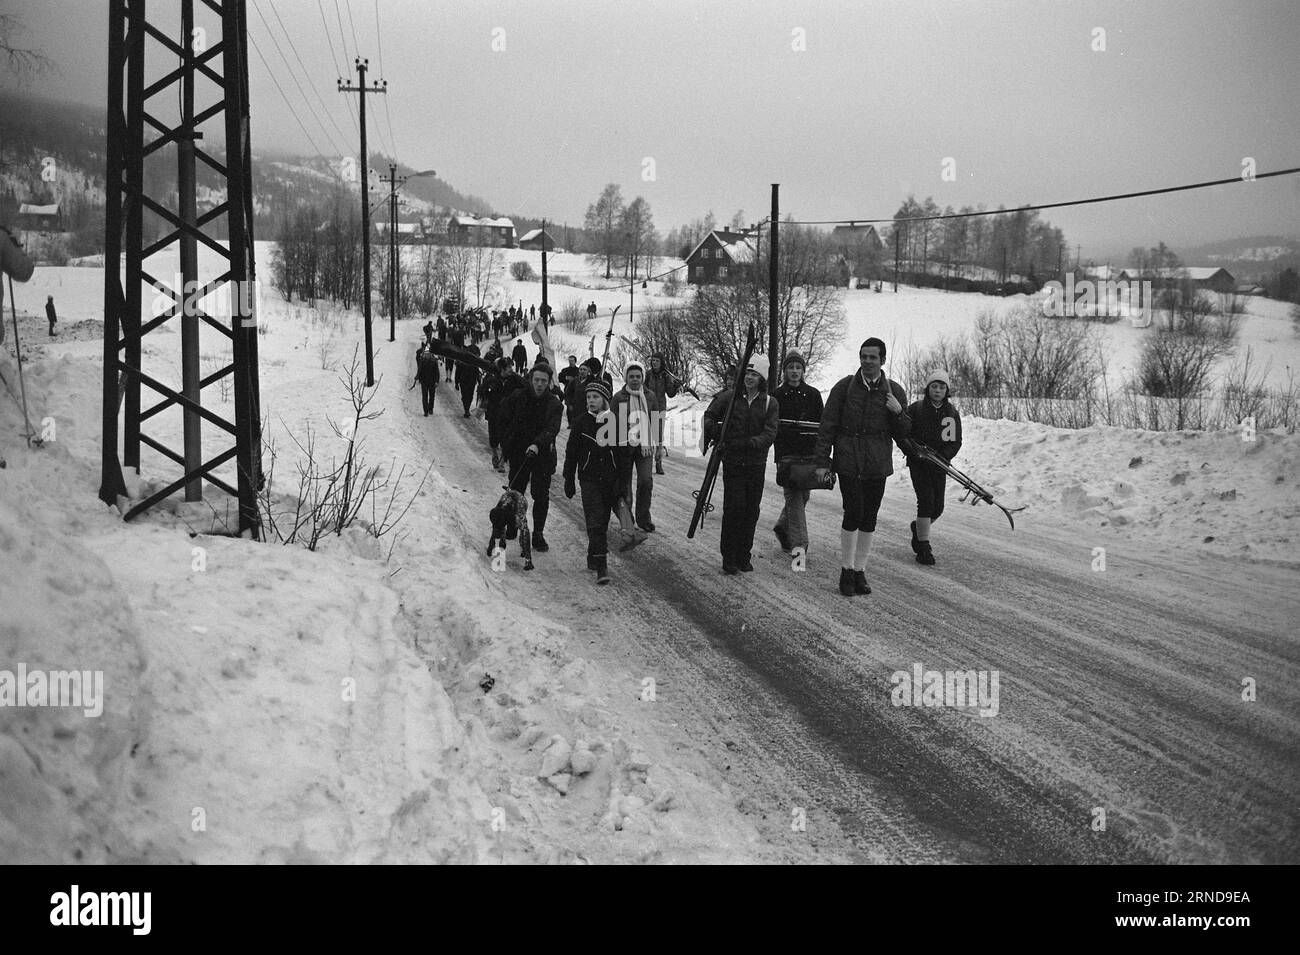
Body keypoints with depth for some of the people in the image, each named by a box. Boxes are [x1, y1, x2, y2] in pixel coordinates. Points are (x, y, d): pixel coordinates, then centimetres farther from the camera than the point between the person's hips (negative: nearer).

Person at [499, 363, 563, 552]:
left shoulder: (553, 403, -5)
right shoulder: (517, 398, -3)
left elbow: (552, 429, -18)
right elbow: (504, 422, 6)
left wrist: (537, 444, -34)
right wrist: (505, 446, 0)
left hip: (543, 455, -1)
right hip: (518, 454, 1)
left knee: (542, 497, -2)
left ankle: (538, 535, 9)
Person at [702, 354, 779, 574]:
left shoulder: (770, 403, 3)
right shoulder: (729, 397, 2)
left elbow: (769, 434, -7)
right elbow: (708, 417, 6)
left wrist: (748, 443, -22)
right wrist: (713, 430, -16)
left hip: (756, 464, 2)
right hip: (733, 463, -2)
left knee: (751, 511, 5)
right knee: (734, 508, -8)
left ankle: (744, 556, 16)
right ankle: (729, 558, 0)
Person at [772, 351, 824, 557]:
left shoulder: (813, 394, 9)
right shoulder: (776, 396, 4)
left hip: (809, 454, 3)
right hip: (786, 453, -3)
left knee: (802, 495, 9)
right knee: (794, 496, -11)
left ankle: (782, 528, 33)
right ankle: (799, 544, -14)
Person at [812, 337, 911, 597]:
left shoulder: (894, 391, 6)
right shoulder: (844, 387, 0)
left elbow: (903, 433, 10)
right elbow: (827, 426, 2)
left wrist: (898, 412, -11)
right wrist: (821, 460, -3)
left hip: (877, 464, 3)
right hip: (848, 461, -2)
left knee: (869, 518, 7)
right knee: (853, 514, -9)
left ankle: (860, 570, 18)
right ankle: (846, 570, 6)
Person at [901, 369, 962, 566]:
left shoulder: (952, 414, 5)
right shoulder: (916, 409, -4)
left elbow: (956, 442, 5)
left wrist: (943, 456, -12)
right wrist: (914, 450, -18)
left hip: (939, 465, 4)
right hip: (918, 463, -4)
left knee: (937, 507, 3)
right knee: (926, 500, -15)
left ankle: (918, 528, 36)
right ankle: (923, 548, -11)